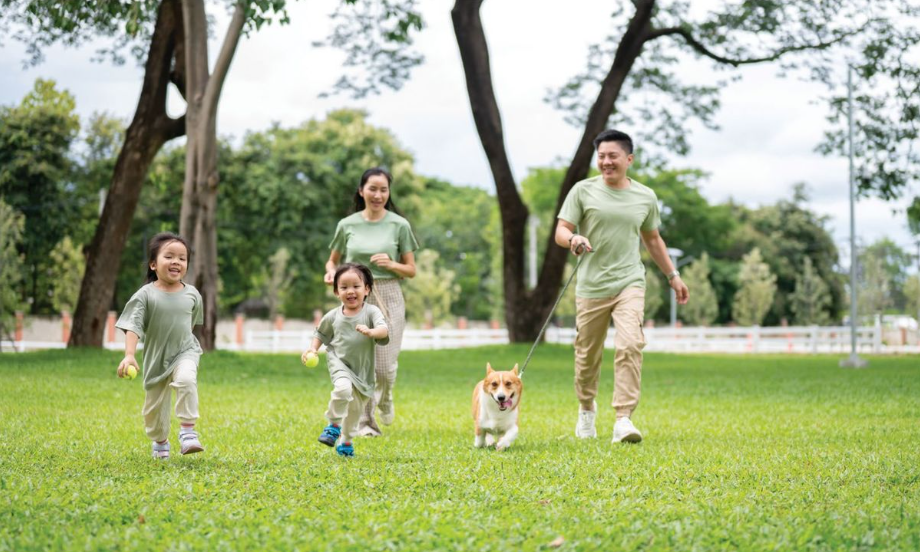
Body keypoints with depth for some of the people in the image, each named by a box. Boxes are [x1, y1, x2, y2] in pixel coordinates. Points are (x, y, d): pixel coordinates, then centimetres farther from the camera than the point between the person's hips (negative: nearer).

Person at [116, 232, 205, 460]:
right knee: (155, 405, 11)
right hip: (156, 358, 0)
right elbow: (133, 326, -18)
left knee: (186, 379, -32)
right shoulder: (146, 295, -13)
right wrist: (129, 355, -30)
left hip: (185, 352, 0)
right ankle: (160, 441, 38)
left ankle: (188, 430, -25)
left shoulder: (192, 294, -4)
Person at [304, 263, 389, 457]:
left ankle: (345, 442, 36)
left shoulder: (371, 312, -10)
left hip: (362, 370, 1)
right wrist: (313, 349, -3)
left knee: (356, 409, 13)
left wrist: (371, 332, -47)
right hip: (339, 363, -1)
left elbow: (384, 330, -27)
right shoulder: (333, 316, -3)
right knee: (343, 388, -33)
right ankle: (334, 425, -12)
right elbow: (321, 333, 14)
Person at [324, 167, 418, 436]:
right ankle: (365, 423, 8)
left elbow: (411, 270, 6)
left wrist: (391, 264, -14)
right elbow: (332, 261, 17)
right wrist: (331, 273, -6)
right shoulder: (347, 225, 5)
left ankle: (384, 398, 31)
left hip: (388, 297, -1)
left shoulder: (399, 225, 2)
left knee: (385, 366, -4)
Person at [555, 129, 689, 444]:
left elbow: (652, 239, 23)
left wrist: (673, 275, 25)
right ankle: (586, 409, 35)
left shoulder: (645, 197, 9)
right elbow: (561, 231, -3)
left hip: (629, 282, 1)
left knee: (630, 345, -20)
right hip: (591, 285, 0)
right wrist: (573, 239, -26)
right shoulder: (583, 191, 1)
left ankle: (624, 420, -21)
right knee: (587, 354, 7)